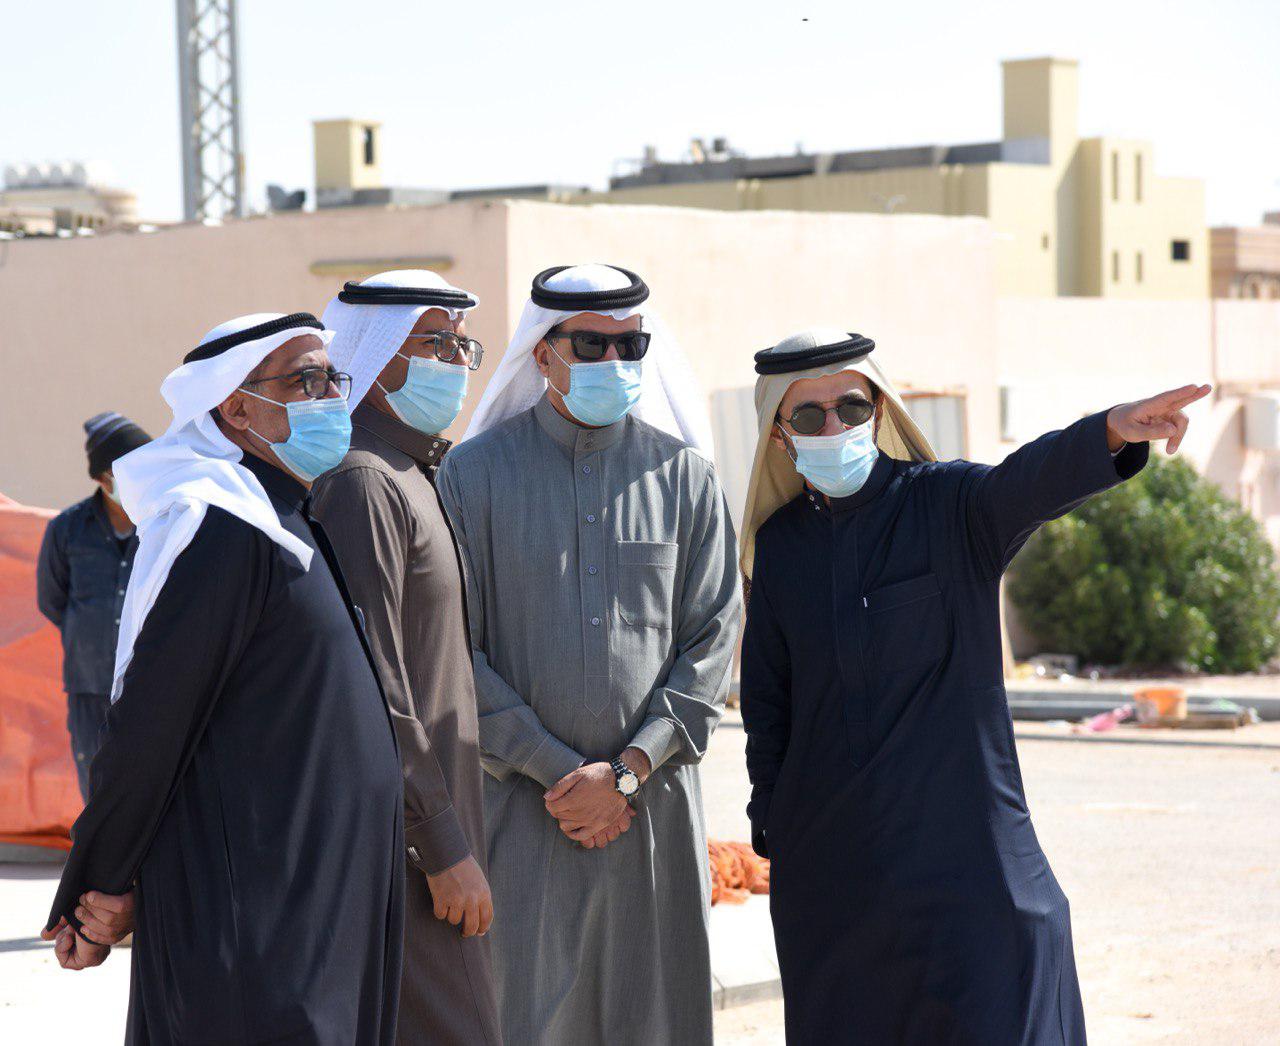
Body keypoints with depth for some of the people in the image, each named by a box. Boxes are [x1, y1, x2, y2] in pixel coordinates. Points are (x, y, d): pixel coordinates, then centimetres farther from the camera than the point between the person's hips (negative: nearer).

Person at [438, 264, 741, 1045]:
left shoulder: (683, 476, 7)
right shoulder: (476, 473, 1)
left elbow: (712, 641, 3)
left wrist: (625, 772, -7)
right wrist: (559, 771, -8)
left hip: (652, 799, 2)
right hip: (521, 803, -2)